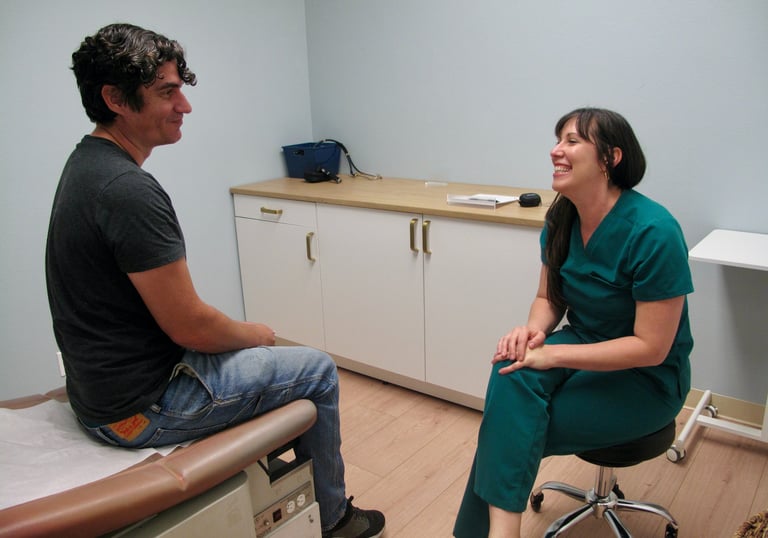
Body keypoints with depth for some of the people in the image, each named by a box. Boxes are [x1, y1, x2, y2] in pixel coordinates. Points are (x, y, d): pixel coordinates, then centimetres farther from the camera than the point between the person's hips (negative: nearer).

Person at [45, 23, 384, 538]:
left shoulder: (86, 163, 5)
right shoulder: (129, 190, -27)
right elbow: (192, 327, -25)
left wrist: (245, 333, 9)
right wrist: (255, 333, -4)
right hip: (142, 407, -9)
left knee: (257, 351, 27)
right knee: (318, 370, 4)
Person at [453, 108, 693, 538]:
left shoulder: (653, 232, -24)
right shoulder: (562, 219, -3)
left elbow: (651, 348, -21)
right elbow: (549, 298, 8)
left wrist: (554, 354, -25)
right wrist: (534, 329, -16)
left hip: (647, 378, -5)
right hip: (583, 344, 5)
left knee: (512, 428, -22)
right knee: (514, 375, -28)